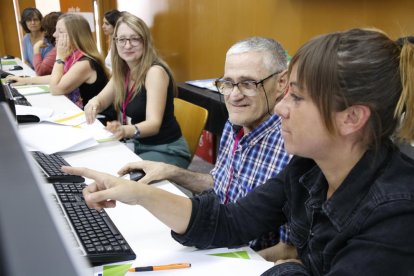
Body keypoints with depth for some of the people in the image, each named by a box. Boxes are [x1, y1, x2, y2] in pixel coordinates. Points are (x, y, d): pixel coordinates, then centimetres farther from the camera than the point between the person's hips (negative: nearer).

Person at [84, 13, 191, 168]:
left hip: (166, 151, -7)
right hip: (136, 144, 7)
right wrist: (94, 103, -15)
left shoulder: (155, 72, -21)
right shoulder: (123, 70, 2)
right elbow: (102, 100, 10)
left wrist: (125, 131, -48)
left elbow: (154, 124, -28)